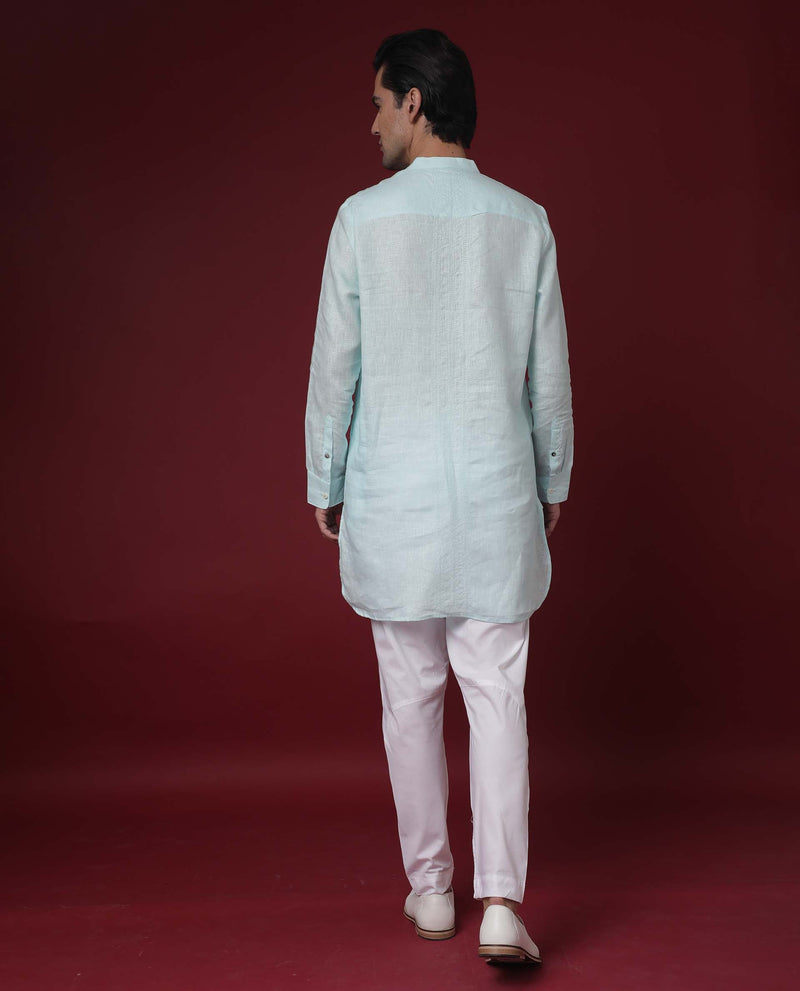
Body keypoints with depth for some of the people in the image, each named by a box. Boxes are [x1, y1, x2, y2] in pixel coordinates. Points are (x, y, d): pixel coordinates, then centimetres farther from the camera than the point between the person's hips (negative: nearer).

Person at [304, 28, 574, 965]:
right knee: (497, 694, 5)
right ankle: (502, 901, -2)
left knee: (411, 695, 11)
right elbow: (549, 372, 4)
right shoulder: (525, 221, 0)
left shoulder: (364, 218, -6)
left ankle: (430, 886, 22)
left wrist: (324, 485, 8)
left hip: (392, 498, -1)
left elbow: (335, 365, -4)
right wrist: (553, 479, 17)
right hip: (497, 495, 1)